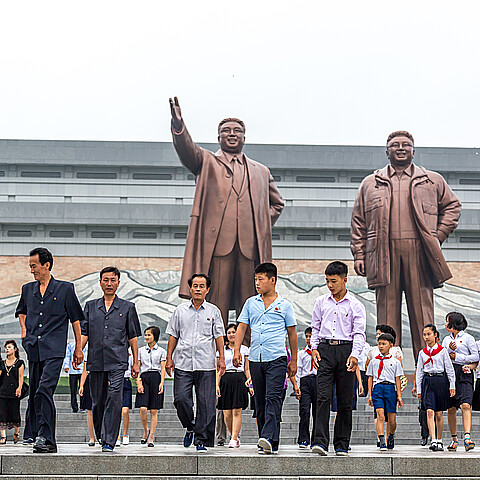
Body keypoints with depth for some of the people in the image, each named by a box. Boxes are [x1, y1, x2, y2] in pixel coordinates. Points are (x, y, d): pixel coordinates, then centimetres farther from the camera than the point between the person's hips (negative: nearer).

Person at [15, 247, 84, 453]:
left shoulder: (65, 289, 3)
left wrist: (78, 348, 7)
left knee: (44, 391, -19)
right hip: (33, 350, 5)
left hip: (54, 350, -5)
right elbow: (21, 311, 34)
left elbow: (75, 318, 7)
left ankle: (45, 438, -19)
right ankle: (35, 436, 15)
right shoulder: (27, 289, 15)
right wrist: (24, 330, 16)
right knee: (34, 395, 6)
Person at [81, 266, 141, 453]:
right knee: (97, 402, 7)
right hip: (96, 361, 2)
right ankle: (100, 435, 27)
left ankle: (109, 442, -14)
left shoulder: (127, 307, 9)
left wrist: (136, 362, 6)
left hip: (117, 362, -2)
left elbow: (133, 337, 9)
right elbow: (84, 333, 10)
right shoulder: (91, 306, 13)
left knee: (114, 399, -14)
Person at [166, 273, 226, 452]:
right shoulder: (180, 310, 11)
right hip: (183, 364, 1)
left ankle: (202, 441, 4)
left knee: (206, 404, -3)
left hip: (206, 365, -1)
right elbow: (173, 335, 12)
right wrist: (169, 358, 6)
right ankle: (190, 427, 20)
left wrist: (221, 358, -2)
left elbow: (219, 336, 7)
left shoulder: (213, 311, 8)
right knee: (181, 399, -7)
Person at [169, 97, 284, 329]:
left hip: (250, 246, 3)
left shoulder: (261, 171, 25)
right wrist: (178, 125, -23)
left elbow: (276, 203, 32)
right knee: (215, 306, -7)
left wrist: (262, 227, 14)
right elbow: (187, 150, -3)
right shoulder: (207, 162, 16)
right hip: (217, 243, -3)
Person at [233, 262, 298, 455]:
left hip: (277, 359, -4)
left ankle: (270, 439, -27)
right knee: (260, 402, 7)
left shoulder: (284, 305, 5)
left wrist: (294, 361, 9)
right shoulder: (250, 303, 13)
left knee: (273, 398, -17)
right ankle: (264, 443, 14)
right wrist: (237, 349, -5)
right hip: (255, 359, 4)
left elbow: (292, 333, 10)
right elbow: (242, 327, 11)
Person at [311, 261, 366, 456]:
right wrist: (314, 348, 3)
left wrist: (354, 355, -14)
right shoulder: (321, 302, 12)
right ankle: (320, 441, -16)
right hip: (325, 350, 1)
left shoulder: (355, 305, 4)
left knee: (345, 401, 2)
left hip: (346, 349, -1)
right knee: (323, 397, -11)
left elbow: (359, 333, -1)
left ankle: (342, 445, 9)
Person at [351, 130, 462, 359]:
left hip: (420, 254, 0)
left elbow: (452, 206, 21)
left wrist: (438, 236, 9)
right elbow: (358, 221, 16)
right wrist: (359, 254, 7)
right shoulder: (370, 183, 16)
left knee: (422, 308, -2)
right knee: (387, 308, 0)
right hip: (384, 254, 0)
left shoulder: (433, 181, 14)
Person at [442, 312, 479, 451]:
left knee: (465, 405, -19)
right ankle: (454, 438, 12)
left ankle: (467, 437, -28)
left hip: (464, 374, -5)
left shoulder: (467, 338, 3)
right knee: (451, 408, 3)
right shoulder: (446, 339, 19)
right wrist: (450, 350, -7)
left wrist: (457, 357, -6)